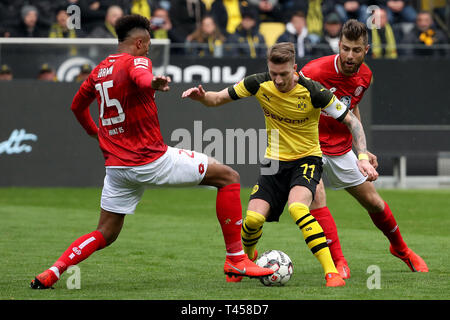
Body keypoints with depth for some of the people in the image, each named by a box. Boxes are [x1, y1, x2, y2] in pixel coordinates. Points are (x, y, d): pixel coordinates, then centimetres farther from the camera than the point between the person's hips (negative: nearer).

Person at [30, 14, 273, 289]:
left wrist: (93, 131, 47)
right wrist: (154, 83, -59)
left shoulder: (100, 70, 13)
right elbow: (142, 78, -35)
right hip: (152, 160, -7)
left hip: (116, 166, 8)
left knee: (105, 234, 19)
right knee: (229, 178, 1)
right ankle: (236, 258, -1)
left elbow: (77, 105, 28)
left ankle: (50, 274, 2)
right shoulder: (136, 61, -9)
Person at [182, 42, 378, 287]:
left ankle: (332, 272, -30)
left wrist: (362, 157, -20)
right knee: (253, 219, -13)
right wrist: (201, 96, -22)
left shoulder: (312, 92, -20)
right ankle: (246, 258, 23)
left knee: (297, 207, -33)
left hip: (307, 159, -3)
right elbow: (219, 99, 1)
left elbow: (351, 121, -10)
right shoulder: (259, 85, -11)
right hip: (275, 161, 3)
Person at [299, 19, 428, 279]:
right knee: (316, 198, -27)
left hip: (341, 147, 5)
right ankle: (339, 262, -22)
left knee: (374, 202, 12)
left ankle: (401, 249, 36)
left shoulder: (365, 76, -5)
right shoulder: (314, 72, -25)